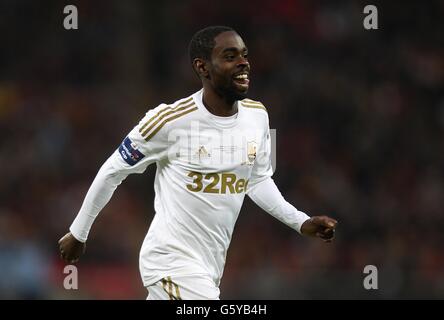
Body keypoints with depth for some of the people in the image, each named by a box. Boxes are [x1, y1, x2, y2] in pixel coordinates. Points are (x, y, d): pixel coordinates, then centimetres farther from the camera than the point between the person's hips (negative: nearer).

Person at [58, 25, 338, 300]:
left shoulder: (257, 116, 2)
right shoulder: (171, 121, -17)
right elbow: (113, 172, -4)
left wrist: (301, 222, 7)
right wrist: (78, 233, 4)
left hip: (210, 265, 7)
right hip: (173, 262, -7)